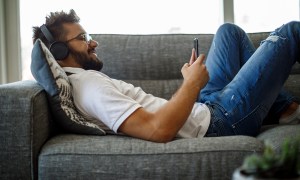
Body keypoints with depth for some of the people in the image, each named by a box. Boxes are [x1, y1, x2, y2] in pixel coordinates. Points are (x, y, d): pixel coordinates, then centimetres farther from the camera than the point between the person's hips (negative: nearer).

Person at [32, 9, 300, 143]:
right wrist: (193, 83, -22)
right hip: (222, 119, -10)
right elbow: (159, 130, -35)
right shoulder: (89, 86, -23)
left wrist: (190, 82, 8)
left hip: (202, 109, 10)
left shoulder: (89, 80, 10)